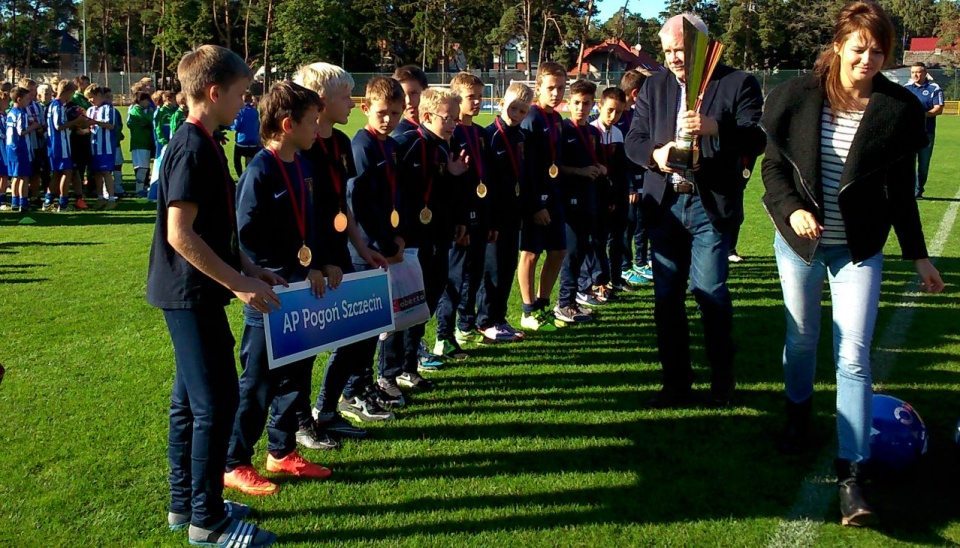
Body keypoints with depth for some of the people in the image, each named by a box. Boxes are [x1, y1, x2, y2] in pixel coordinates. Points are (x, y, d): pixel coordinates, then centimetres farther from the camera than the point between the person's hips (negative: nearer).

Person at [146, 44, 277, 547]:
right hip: (193, 294, -10)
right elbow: (180, 234, -23)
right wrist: (240, 283, -21)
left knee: (191, 400, 16)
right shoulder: (194, 149, -18)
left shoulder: (197, 144, 12)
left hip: (190, 293, 10)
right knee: (217, 403, -3)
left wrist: (248, 267, 14)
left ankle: (185, 503, 28)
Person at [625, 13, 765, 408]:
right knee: (666, 295, 7)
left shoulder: (737, 84, -1)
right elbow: (633, 141, 7)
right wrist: (655, 153, -15)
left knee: (710, 291, -8)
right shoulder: (654, 87, 12)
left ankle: (722, 379, 13)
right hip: (664, 204, 4)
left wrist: (714, 128, -30)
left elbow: (756, 139, -12)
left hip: (710, 205, -4)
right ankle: (675, 380, 20)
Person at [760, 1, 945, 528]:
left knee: (853, 359, -7)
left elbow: (900, 189, 3)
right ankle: (798, 413, 45)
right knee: (801, 339, 17)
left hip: (858, 248, -1)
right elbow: (773, 165, -2)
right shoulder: (799, 96, -7)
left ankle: (851, 477, -3)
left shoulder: (898, 109, -5)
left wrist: (918, 255, 5)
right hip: (799, 241, 1)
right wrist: (792, 209, -20)